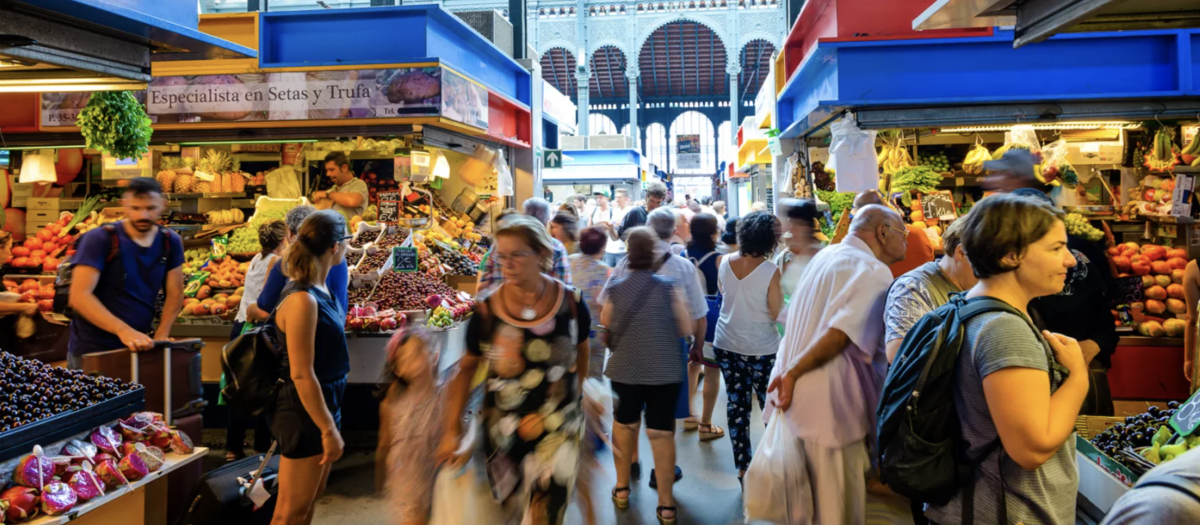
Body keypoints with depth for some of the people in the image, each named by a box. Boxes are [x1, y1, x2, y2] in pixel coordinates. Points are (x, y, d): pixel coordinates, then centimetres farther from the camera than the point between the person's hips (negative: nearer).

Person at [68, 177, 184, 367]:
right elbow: (79, 296, -21)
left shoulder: (170, 242, 1)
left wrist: (161, 334, -11)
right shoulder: (99, 239, -12)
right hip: (92, 351, -4)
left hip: (138, 347, 4)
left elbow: (175, 294, 4)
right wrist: (123, 330, -32)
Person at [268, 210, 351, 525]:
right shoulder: (303, 300, -25)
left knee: (311, 497, 23)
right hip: (305, 411, -9)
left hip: (325, 404, 9)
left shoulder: (321, 289, 3)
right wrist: (328, 429, -20)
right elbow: (301, 374, -24)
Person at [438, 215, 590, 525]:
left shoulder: (571, 303, -10)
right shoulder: (487, 310, -10)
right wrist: (453, 429, -1)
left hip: (558, 429, -1)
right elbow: (467, 367, 0)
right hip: (502, 430, 1)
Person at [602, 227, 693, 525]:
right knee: (662, 432, 6)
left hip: (625, 370, 2)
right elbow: (686, 329, -5)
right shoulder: (667, 287, -12)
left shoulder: (614, 290, -8)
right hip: (665, 372, -1)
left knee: (624, 424, 21)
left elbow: (604, 327, 4)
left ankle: (622, 489, 34)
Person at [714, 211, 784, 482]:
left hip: (726, 345, 5)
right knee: (771, 407, 7)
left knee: (736, 405, 11)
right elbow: (778, 313, -12)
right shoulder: (770, 271, -18)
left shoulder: (724, 262, -4)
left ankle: (743, 467, 18)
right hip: (760, 350, -4)